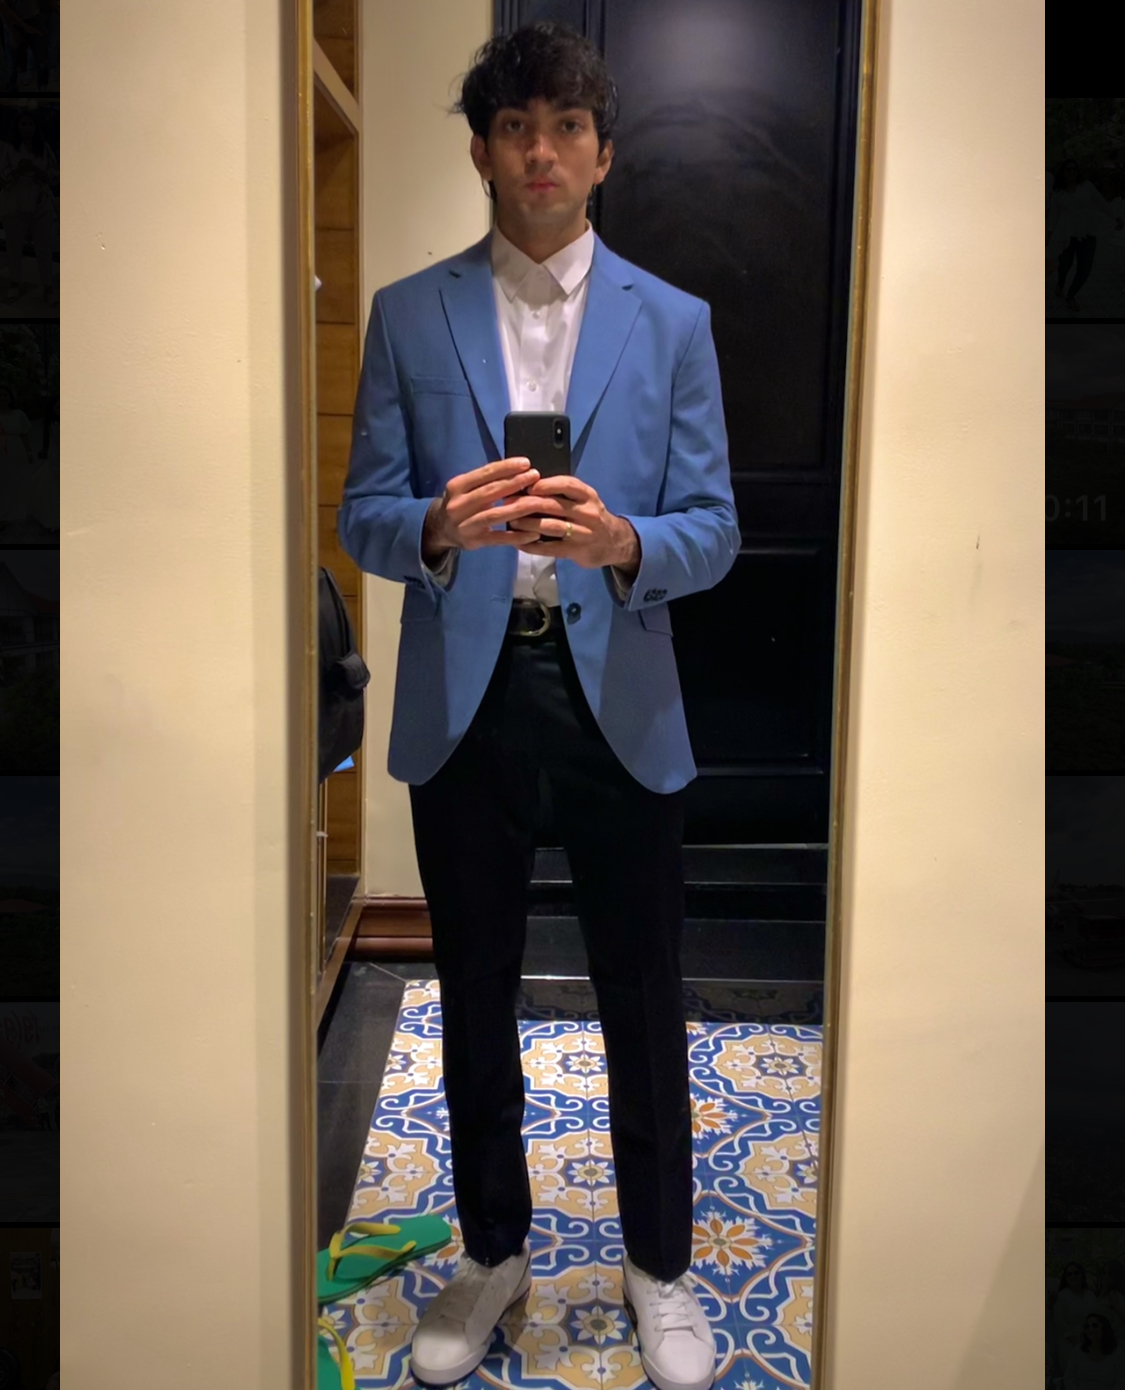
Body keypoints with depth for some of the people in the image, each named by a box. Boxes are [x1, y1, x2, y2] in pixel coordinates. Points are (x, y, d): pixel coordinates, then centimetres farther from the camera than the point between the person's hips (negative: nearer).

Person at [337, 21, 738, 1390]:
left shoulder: (673, 323, 4)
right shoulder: (408, 315, 5)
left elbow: (713, 530, 0)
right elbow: (362, 518, 1)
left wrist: (623, 543, -23)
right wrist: (438, 526, -22)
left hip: (618, 697, 0)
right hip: (463, 697, 1)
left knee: (644, 1002, 9)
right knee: (474, 996, 14)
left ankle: (658, 1265, 32)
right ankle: (492, 1252, 36)